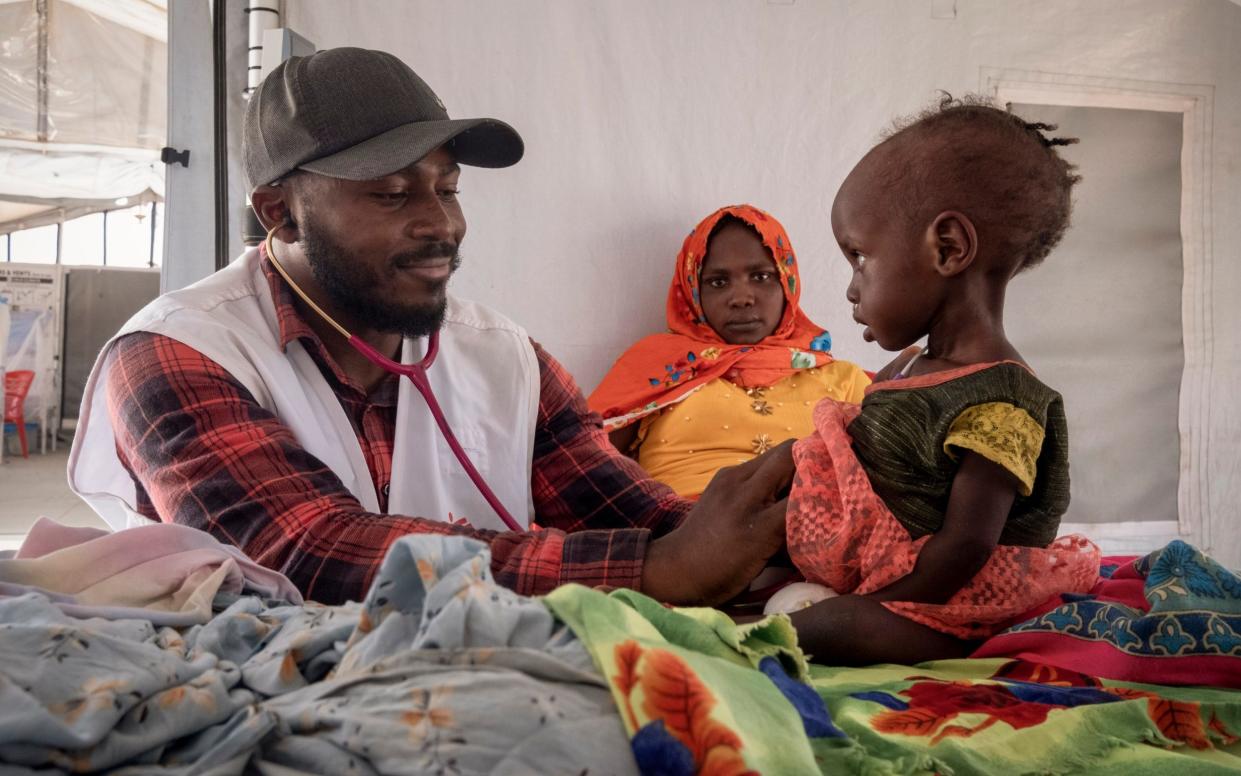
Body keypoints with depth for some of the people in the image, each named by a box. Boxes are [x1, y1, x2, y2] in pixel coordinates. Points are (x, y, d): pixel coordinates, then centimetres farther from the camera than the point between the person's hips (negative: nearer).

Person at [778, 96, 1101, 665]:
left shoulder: (998, 403, -22)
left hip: (945, 611, -12)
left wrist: (864, 613, -22)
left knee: (837, 624, -34)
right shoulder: (911, 369, 10)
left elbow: (966, 545, -25)